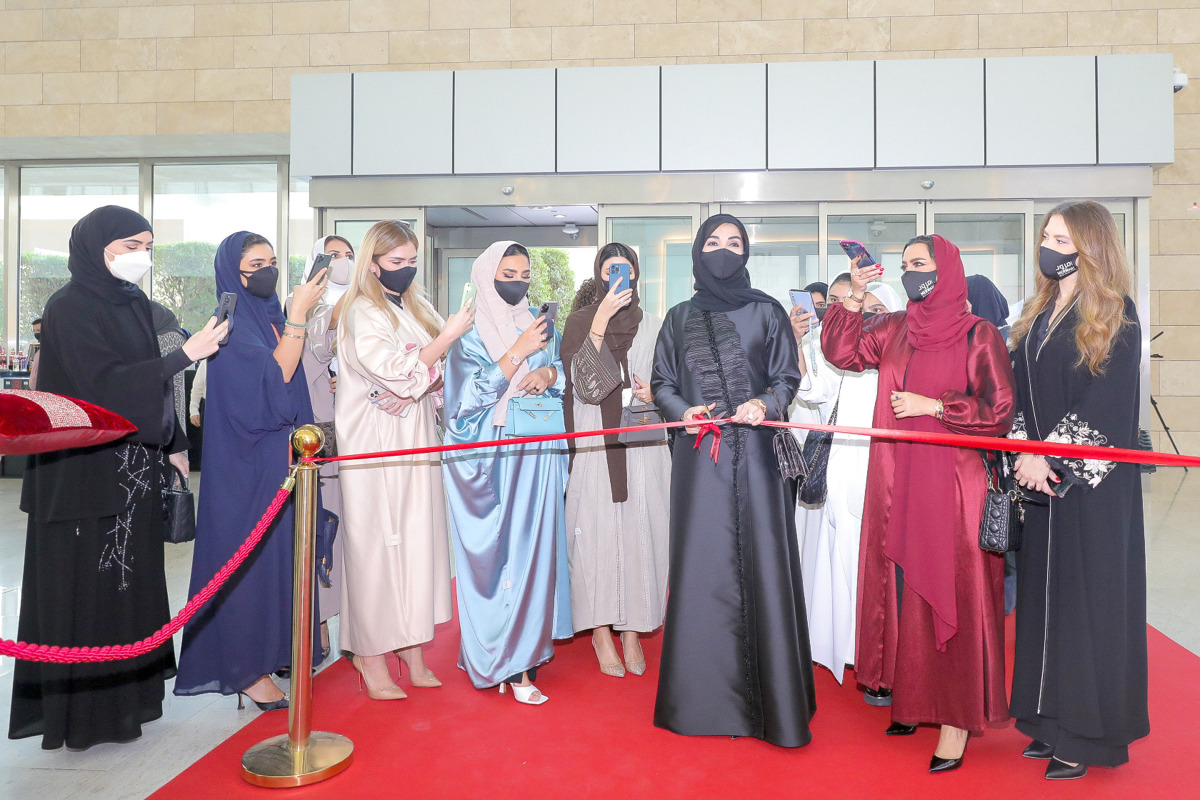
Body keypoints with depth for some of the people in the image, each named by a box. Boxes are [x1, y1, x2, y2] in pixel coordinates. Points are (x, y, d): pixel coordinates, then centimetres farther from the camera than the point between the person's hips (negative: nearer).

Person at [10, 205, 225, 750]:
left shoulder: (136, 303, 11)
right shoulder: (70, 308, -12)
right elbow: (104, 383, -21)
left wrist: (173, 445, 12)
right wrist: (186, 354, -24)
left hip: (135, 465, 8)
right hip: (84, 472, -8)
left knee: (131, 576, 13)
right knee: (86, 583, 1)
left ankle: (127, 693, 26)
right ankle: (84, 710, 14)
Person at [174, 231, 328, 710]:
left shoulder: (270, 316, 12)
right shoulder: (231, 324, -12)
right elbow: (273, 376, -23)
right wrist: (298, 313, -24)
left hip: (281, 455, 8)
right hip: (248, 462, -8)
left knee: (279, 549, 13)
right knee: (249, 554, -2)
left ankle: (271, 646, 26)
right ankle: (245, 668, 8)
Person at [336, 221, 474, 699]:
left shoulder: (417, 308, 14)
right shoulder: (362, 312, -7)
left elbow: (438, 371, 16)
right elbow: (393, 371, -18)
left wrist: (424, 383, -5)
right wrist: (448, 337, -20)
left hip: (417, 443, 6)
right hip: (375, 447, -6)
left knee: (417, 538, 6)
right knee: (376, 543, -2)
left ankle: (410, 648, 16)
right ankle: (372, 657, 9)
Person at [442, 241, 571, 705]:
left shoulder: (541, 326, 14)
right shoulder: (471, 332, -2)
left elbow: (564, 371, 17)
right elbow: (472, 394, -11)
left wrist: (548, 373, -5)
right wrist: (519, 352, -17)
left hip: (537, 453, 5)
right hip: (489, 454, -4)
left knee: (534, 542, 3)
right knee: (497, 549, -4)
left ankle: (525, 646, 16)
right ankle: (511, 664, 4)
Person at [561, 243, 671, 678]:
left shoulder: (653, 325, 11)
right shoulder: (580, 322, 3)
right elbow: (582, 383, -12)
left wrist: (655, 394, -5)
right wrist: (600, 322, -18)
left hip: (644, 448, 2)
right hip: (595, 447, -2)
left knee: (640, 533, 2)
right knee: (596, 532, -1)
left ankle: (632, 630, 16)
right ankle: (601, 631, 12)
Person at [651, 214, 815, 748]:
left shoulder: (766, 311, 8)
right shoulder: (680, 318, 14)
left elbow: (787, 378, 8)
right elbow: (661, 383, 14)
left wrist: (765, 404, -12)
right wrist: (682, 411, -6)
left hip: (755, 453, -1)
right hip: (698, 456, 2)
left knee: (761, 562, -2)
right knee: (702, 566, 2)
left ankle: (772, 701, 9)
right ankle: (704, 697, 13)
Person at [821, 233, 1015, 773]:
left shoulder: (977, 334, -4)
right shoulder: (893, 330, 11)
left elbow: (1001, 411, -6)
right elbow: (840, 353, 8)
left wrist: (934, 405, -13)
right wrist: (854, 297, 0)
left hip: (951, 485, -5)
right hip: (896, 485, 5)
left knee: (949, 596, -1)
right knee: (902, 589, 9)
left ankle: (958, 717, 10)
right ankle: (911, 696, 24)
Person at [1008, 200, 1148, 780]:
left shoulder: (1116, 317, -7)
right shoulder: (1038, 315, 12)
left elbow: (1106, 405, -14)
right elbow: (1018, 394, 7)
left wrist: (1053, 459, -16)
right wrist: (1025, 454, -7)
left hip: (1094, 484, -6)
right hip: (1043, 479, 6)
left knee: (1088, 597, 0)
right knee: (1042, 595, 9)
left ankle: (1087, 735, 13)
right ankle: (1051, 722, 22)